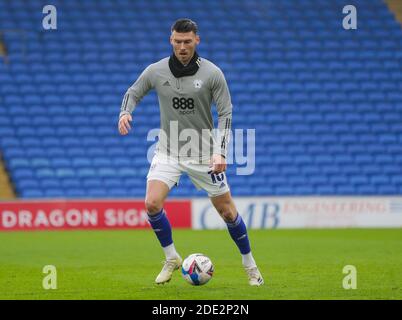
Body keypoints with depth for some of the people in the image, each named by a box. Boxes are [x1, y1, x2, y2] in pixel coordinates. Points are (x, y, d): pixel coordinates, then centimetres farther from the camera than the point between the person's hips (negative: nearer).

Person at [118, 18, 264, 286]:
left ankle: (250, 265, 23)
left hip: (203, 153, -1)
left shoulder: (212, 73, -10)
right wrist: (125, 113, -12)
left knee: (227, 211, 3)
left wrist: (220, 152, -17)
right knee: (152, 203, -20)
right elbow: (133, 93, 11)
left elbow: (225, 113, -7)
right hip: (168, 151, 1)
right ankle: (172, 259, 2)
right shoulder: (156, 71, -4)